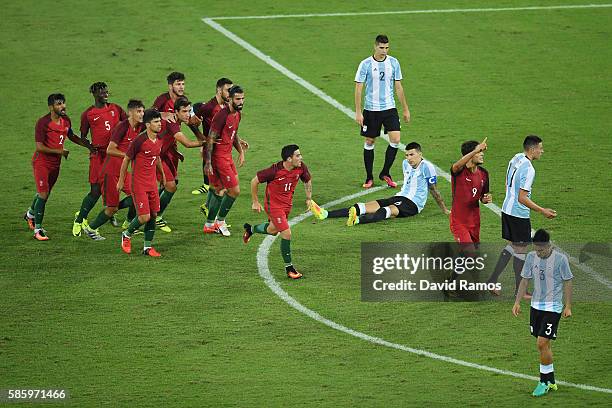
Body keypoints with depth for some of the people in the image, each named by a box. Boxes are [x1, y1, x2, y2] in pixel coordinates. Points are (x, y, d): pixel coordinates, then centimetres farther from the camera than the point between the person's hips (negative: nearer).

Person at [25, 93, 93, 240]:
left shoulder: (66, 120, 2)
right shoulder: (43, 122, -20)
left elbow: (72, 136, 20)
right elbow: (39, 147, -22)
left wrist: (88, 145, 10)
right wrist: (60, 151, -18)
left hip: (55, 163, 7)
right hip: (41, 162, -7)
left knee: (45, 193, 20)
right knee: (43, 194, -12)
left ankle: (30, 214, 47)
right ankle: (38, 229, -6)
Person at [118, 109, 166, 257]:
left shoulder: (159, 141, 4)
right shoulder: (139, 141, -17)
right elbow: (126, 159, -7)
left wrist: (162, 174, 32)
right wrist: (121, 181, -1)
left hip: (152, 183, 7)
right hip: (139, 184, -7)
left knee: (153, 215, 6)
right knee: (144, 216, -10)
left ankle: (148, 247, 16)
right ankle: (127, 235, 16)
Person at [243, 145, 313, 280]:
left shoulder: (301, 168, -13)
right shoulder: (275, 170, -28)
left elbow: (308, 181, 11)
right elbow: (254, 181, -15)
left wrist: (309, 199, 8)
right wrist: (255, 202, -7)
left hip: (287, 204, 7)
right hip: (273, 204, -7)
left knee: (272, 230, 26)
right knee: (287, 234, -13)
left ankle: (250, 229, 55)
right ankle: (289, 267, 1)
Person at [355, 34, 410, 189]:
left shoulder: (393, 63, 2)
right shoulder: (366, 64, -8)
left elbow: (398, 87, 10)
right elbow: (358, 88, -6)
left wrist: (405, 109, 12)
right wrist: (358, 112, -11)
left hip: (389, 108, 2)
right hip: (371, 109, -2)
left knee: (395, 140, -9)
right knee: (369, 142, 5)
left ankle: (385, 173, 8)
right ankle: (369, 177, 17)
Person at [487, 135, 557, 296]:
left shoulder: (515, 159, 6)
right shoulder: (528, 169, -22)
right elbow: (522, 198, -24)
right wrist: (542, 211, -20)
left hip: (507, 209, 9)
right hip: (519, 214, -9)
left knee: (512, 245, 18)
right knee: (521, 249, 3)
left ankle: (493, 280, 15)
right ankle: (519, 290, 12)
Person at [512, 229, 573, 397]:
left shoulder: (560, 259, -12)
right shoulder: (531, 257, 1)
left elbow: (567, 282, -4)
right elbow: (525, 280, 8)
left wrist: (568, 306, -4)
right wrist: (517, 302, 3)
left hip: (553, 307, -5)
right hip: (536, 305, 5)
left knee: (542, 343, -12)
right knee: (543, 344, 11)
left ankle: (544, 381, 1)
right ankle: (551, 381, 22)